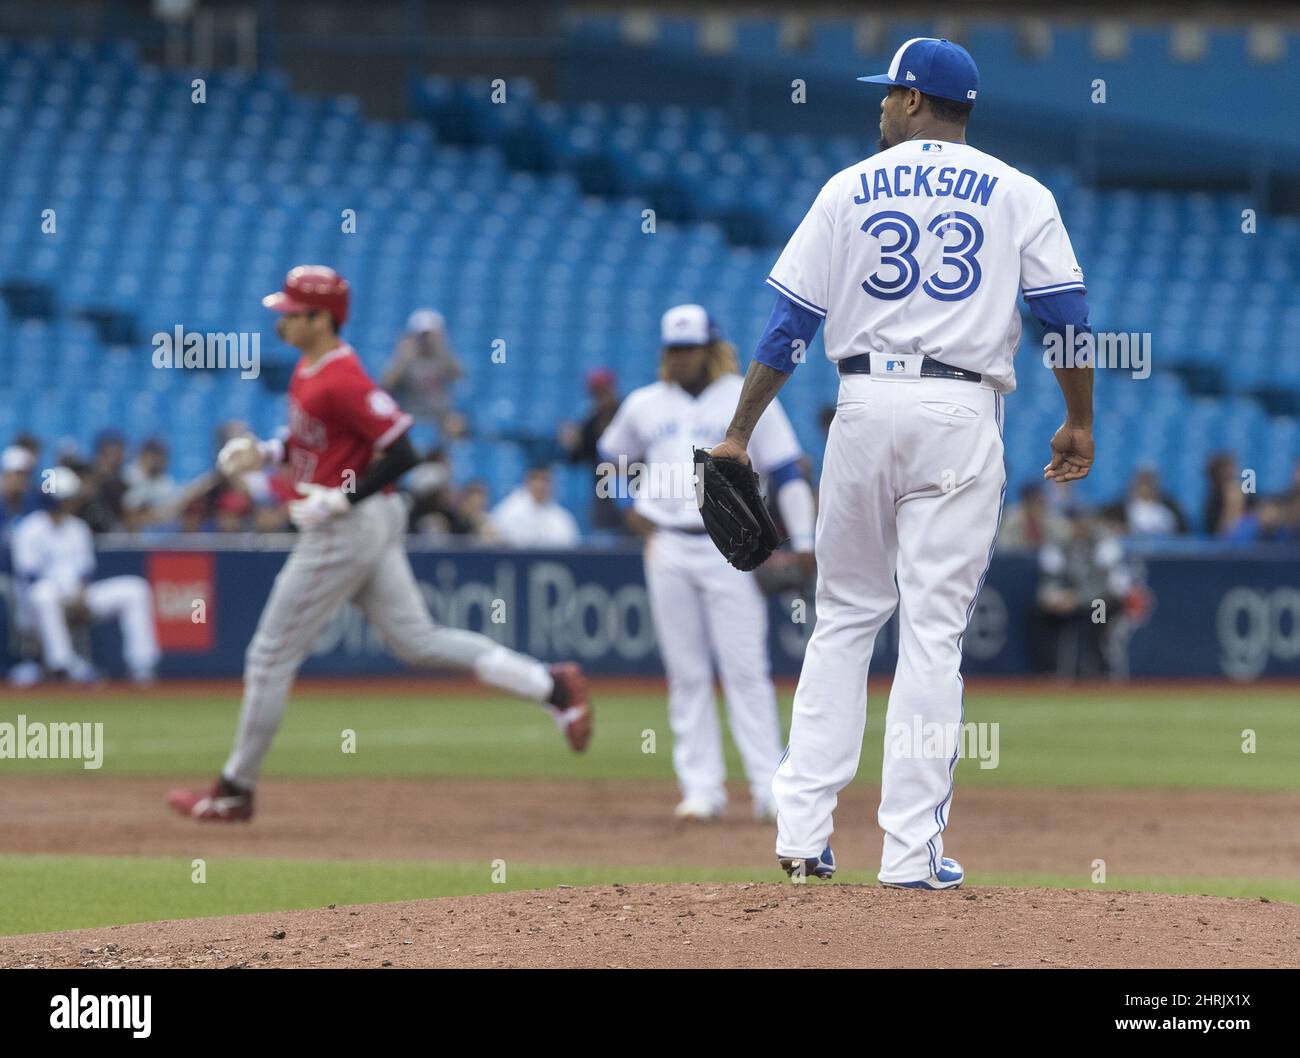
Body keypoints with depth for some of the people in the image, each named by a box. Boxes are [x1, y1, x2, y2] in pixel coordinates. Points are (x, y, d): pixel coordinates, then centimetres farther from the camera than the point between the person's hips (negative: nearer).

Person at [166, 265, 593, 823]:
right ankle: (551, 686, 6)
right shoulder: (309, 369, 9)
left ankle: (235, 791, 9)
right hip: (370, 526, 10)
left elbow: (401, 453, -24)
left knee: (271, 655, -1)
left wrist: (340, 500, -23)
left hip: (346, 528, -10)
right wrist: (266, 452, 8)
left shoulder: (341, 381, -22)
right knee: (418, 640, 11)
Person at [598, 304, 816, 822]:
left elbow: (786, 471, 0)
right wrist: (630, 505, 13)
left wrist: (803, 542, -6)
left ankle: (768, 785, -7)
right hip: (668, 550, 3)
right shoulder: (643, 405, 10)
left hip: (730, 547, -3)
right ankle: (701, 786, 5)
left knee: (745, 668, -8)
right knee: (686, 673, 2)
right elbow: (611, 455, 28)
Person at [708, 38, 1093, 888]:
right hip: (962, 413, -1)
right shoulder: (1019, 195, 6)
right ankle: (913, 851, -6)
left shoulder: (850, 189, 7)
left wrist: (739, 435, 6)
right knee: (933, 628, -2)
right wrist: (1079, 422, 12)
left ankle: (802, 831, 6)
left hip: (864, 406, 1)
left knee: (842, 618, 12)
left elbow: (789, 323, 4)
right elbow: (1067, 315, 1)